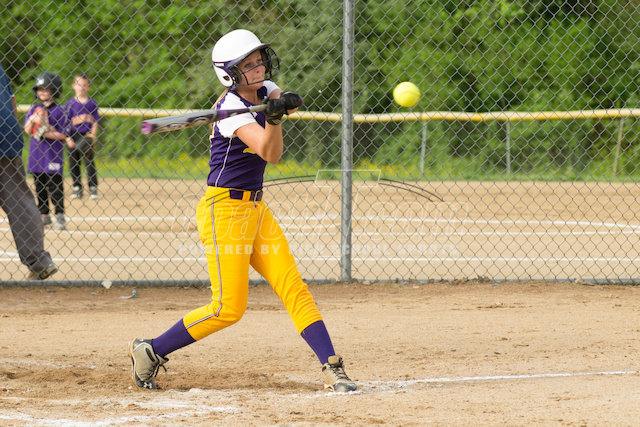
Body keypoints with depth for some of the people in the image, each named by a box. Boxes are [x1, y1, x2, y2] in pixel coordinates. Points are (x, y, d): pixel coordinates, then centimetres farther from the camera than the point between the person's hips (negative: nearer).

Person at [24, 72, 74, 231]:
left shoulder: (59, 110, -4)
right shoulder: (34, 109, 9)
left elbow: (63, 134, -7)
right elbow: (27, 130, 2)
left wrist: (47, 133, -17)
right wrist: (32, 119, -15)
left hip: (53, 153, -5)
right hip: (36, 152, 5)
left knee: (55, 186, -5)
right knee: (39, 186, 9)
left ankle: (60, 216, -3)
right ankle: (44, 215, 16)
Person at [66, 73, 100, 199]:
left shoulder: (92, 103, 3)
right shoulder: (70, 103, 4)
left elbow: (95, 121, 1)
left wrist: (92, 136, -8)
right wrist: (79, 119, -13)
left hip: (87, 135, -1)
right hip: (73, 135, 1)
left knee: (89, 162, -3)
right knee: (74, 163, 4)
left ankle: (93, 188, 4)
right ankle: (77, 188, 13)